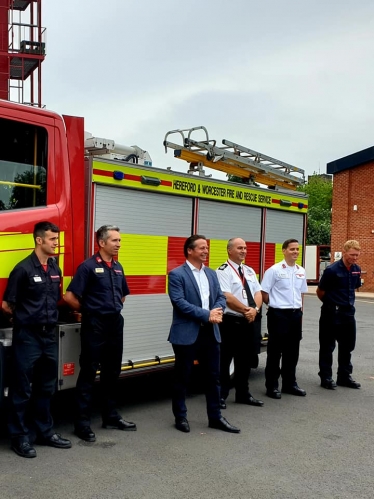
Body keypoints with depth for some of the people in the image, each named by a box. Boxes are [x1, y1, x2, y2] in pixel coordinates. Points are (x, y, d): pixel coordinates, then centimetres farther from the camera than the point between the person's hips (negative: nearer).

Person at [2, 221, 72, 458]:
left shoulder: (55, 268, 8)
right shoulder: (24, 268, -13)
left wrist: (48, 317, 9)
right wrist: (24, 317, 6)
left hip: (50, 335, 7)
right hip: (27, 336, -7)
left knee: (46, 386, 15)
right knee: (22, 389, 4)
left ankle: (45, 431, 28)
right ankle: (20, 437, 16)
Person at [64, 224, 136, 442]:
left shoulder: (118, 267, 10)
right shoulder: (88, 266, -12)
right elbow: (70, 296, -15)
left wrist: (115, 309, 13)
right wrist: (88, 311, -2)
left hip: (116, 324, 7)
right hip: (95, 326, -7)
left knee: (112, 372, 15)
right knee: (89, 373, 0)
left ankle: (111, 416, 27)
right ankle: (83, 422, 9)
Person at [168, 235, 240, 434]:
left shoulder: (212, 274, 13)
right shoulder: (177, 274, -8)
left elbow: (221, 297, 11)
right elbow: (179, 302, -17)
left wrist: (217, 311, -12)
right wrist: (206, 314, -19)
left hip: (210, 332, 6)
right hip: (186, 334, -6)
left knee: (213, 376, 11)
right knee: (182, 377, 7)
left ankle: (215, 417, 23)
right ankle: (180, 417, 21)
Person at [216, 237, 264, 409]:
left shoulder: (250, 271, 15)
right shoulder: (223, 271, -9)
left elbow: (258, 293, 8)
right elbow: (227, 298, -18)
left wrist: (255, 309, -11)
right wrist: (246, 310, -14)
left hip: (250, 321, 7)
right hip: (231, 321, -7)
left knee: (245, 359, 16)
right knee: (225, 361, 1)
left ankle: (243, 394, 28)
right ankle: (221, 395, 12)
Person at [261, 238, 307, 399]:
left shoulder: (301, 271, 9)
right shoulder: (274, 270, -11)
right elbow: (264, 293, -8)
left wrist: (300, 311, 15)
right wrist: (275, 306, 1)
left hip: (296, 315, 6)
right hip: (279, 314, -6)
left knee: (292, 351, 14)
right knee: (275, 351, 2)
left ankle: (289, 383, 27)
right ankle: (272, 386, 12)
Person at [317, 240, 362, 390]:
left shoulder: (357, 270, 3)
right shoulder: (332, 270, -17)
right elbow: (320, 292, -7)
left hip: (349, 312, 7)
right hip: (332, 314, -6)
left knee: (347, 347, 14)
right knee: (327, 347, 4)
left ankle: (344, 376, 26)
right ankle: (326, 377, 14)